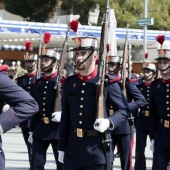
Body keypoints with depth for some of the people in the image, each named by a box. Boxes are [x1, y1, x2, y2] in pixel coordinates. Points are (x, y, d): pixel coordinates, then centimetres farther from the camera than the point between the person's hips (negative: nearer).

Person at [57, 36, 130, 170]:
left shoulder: (107, 82, -5)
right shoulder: (69, 83, 8)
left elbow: (125, 110, -1)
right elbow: (65, 117, 12)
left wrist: (109, 122, -21)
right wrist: (61, 147, 11)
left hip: (97, 148, -4)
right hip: (72, 149, 4)